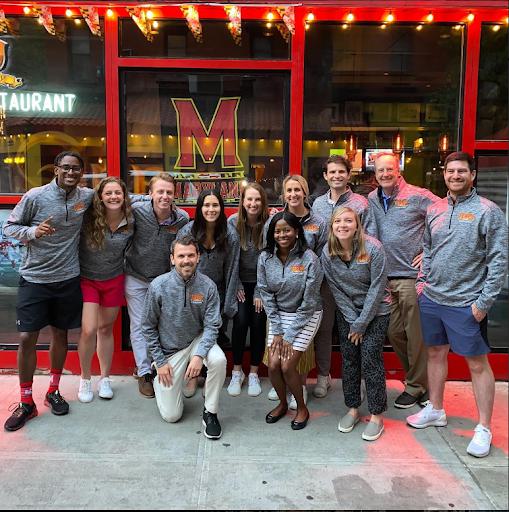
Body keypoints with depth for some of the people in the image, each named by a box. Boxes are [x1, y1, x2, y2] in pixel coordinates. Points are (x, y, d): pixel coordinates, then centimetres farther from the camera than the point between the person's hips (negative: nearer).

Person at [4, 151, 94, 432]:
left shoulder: (86, 196, 0)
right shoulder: (35, 196, -10)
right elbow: (9, 226, -3)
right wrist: (32, 231, -21)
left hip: (68, 279, 3)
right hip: (34, 279, -2)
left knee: (60, 334, 13)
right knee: (27, 338, -3)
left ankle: (53, 391, 32)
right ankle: (26, 403, 14)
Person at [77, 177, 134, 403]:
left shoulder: (130, 223, -8)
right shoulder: (88, 218, -16)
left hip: (114, 280, 2)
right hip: (87, 279, -2)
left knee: (106, 329, 12)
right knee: (88, 331, -10)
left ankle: (105, 379, 28)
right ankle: (85, 379, 13)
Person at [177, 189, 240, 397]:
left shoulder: (230, 235, -11)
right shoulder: (187, 231, -12)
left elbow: (231, 271, -6)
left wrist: (228, 306, -5)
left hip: (217, 292, 0)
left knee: (215, 337, 5)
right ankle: (192, 376, 26)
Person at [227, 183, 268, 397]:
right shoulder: (233, 222, -8)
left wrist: (260, 292, -11)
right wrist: (236, 286, -7)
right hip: (240, 282, 0)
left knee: (258, 324, -3)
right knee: (240, 321, -11)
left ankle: (253, 373, 15)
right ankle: (237, 371, 8)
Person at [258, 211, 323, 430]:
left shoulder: (309, 259, -19)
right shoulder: (265, 258, -7)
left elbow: (308, 302, -16)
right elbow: (266, 295, -3)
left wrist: (290, 335, -15)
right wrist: (277, 331, -8)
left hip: (306, 316, -4)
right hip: (278, 315, 4)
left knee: (287, 366, -10)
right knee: (273, 365, -4)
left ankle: (302, 408, 17)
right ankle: (282, 404, 25)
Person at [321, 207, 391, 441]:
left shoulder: (373, 249, -21)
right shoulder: (327, 254, -10)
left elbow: (377, 288, -18)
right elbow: (336, 290, -4)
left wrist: (361, 323, -14)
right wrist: (352, 321, -8)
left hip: (376, 311, -3)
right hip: (347, 313, 4)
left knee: (370, 359, -6)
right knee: (349, 359, 6)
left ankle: (376, 415, 8)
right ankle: (352, 408, 22)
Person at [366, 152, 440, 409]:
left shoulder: (417, 196, -5)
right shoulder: (371, 200, 11)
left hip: (413, 275, -5)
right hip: (384, 277, 6)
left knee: (416, 334, 2)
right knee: (393, 332, 11)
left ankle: (416, 387, 18)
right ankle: (419, 379, 30)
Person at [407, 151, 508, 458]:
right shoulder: (434, 210, 8)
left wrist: (484, 302, -14)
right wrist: (423, 281, 7)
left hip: (466, 304, -5)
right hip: (432, 299, 6)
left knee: (478, 363, 5)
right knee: (436, 354, 17)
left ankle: (484, 428, 19)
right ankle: (436, 410, 35)